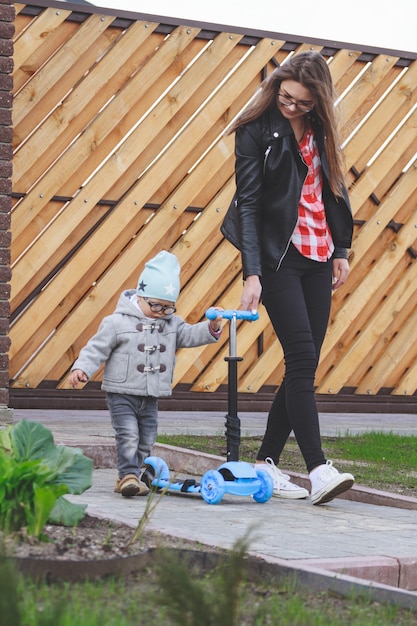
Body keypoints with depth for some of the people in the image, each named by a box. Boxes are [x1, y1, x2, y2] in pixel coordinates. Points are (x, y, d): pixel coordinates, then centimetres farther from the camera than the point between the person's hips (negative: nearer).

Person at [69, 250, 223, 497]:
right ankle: (129, 475, -17)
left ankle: (128, 478, 21)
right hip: (122, 394, -6)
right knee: (129, 435, -18)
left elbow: (190, 335, 0)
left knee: (146, 440, 9)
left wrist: (211, 328, -18)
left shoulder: (172, 324, 7)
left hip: (151, 397, 6)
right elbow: (97, 348, -9)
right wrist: (81, 368, -21)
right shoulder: (118, 322, -9)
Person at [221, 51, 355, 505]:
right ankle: (319, 471, -17)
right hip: (278, 256, -6)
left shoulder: (320, 129, 8)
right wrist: (252, 273, -20)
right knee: (302, 359, -14)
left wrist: (340, 249, 13)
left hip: (317, 256, 6)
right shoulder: (257, 130, -8)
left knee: (304, 365, 3)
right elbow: (248, 203, -13)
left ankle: (267, 463, 12)